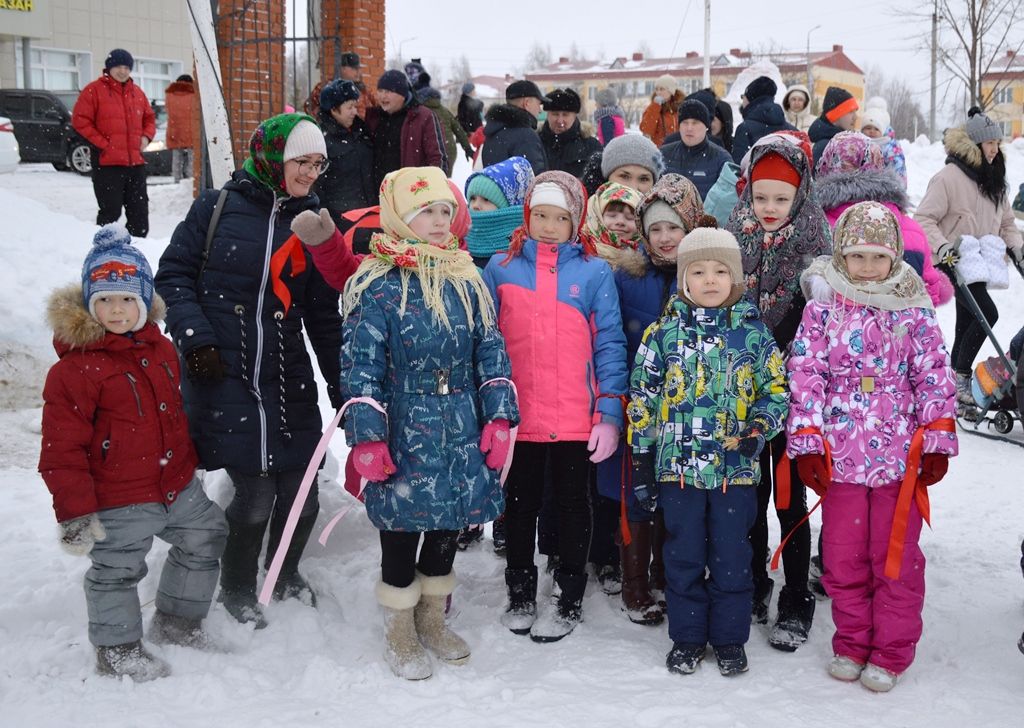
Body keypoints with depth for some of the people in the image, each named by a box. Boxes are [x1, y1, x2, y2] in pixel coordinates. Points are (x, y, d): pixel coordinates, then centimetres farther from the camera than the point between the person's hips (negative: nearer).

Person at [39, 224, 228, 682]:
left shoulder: (158, 347, 4)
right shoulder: (76, 366, -20)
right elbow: (62, 446, -19)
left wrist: (189, 462, 26)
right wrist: (75, 510, -20)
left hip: (178, 485, 7)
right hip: (119, 501, -7)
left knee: (206, 537, 20)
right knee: (117, 571, 8)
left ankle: (177, 621, 40)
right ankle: (118, 649, 30)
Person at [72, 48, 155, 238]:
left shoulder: (137, 92, 14)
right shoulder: (95, 90, -2)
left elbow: (149, 118, 25)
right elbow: (80, 120, -6)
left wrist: (146, 136, 5)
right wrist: (102, 142, -12)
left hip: (136, 161, 6)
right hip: (108, 162, -6)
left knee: (140, 211, 10)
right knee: (110, 211, -5)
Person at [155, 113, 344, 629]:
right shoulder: (217, 208, -2)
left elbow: (324, 315, 11)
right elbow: (173, 275, 2)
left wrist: (343, 389, 10)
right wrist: (195, 338, -11)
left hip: (289, 381, 4)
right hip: (220, 375, -3)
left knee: (301, 491, 4)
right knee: (255, 492, -4)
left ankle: (286, 574, 36)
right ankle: (237, 590, 25)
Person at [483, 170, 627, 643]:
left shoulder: (594, 272, -3)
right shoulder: (500, 269, 1)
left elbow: (609, 345, -3)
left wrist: (609, 413, -9)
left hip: (577, 420, -1)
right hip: (518, 417, 1)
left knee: (574, 505, 13)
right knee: (520, 506, 15)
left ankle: (570, 600, 27)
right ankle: (520, 594, 31)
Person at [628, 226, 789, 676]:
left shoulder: (752, 332, 2)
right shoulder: (665, 332, 1)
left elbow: (777, 390, 8)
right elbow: (641, 398, 3)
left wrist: (758, 429, -10)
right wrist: (641, 461, 1)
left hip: (736, 467, 0)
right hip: (678, 466, 0)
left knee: (731, 557, 8)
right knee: (684, 557, 9)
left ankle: (729, 640, 24)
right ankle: (687, 639, 24)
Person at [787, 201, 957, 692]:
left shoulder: (913, 310, 2)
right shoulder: (823, 307, 1)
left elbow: (935, 376, 3)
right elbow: (806, 374, -2)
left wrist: (937, 442, -2)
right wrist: (807, 442, -7)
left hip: (901, 456, 0)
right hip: (840, 454, 1)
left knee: (896, 556, 6)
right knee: (843, 555, 10)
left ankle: (890, 653, 20)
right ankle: (852, 643, 27)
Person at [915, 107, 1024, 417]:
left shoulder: (994, 180, 13)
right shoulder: (949, 177, -12)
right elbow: (924, 218, -14)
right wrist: (943, 247, -26)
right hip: (954, 263, -8)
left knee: (966, 326, 10)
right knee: (987, 313, -22)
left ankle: (954, 392, 17)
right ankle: (961, 376, -9)